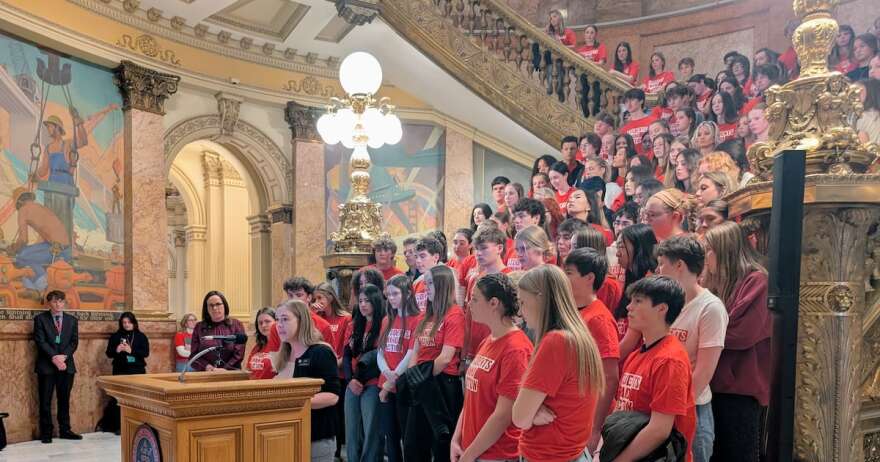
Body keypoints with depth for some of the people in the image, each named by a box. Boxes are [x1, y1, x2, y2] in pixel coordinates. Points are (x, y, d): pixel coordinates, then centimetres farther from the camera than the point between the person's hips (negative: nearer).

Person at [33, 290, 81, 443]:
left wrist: (63, 356, -11)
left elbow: (74, 342, 5)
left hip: (66, 365, 3)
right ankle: (46, 432, 7)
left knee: (64, 400, 7)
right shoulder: (40, 319, 2)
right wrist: (54, 357, -16)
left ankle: (65, 430, 13)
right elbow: (40, 341, -7)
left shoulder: (72, 320, 11)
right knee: (45, 401, 0)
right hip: (46, 365, -3)